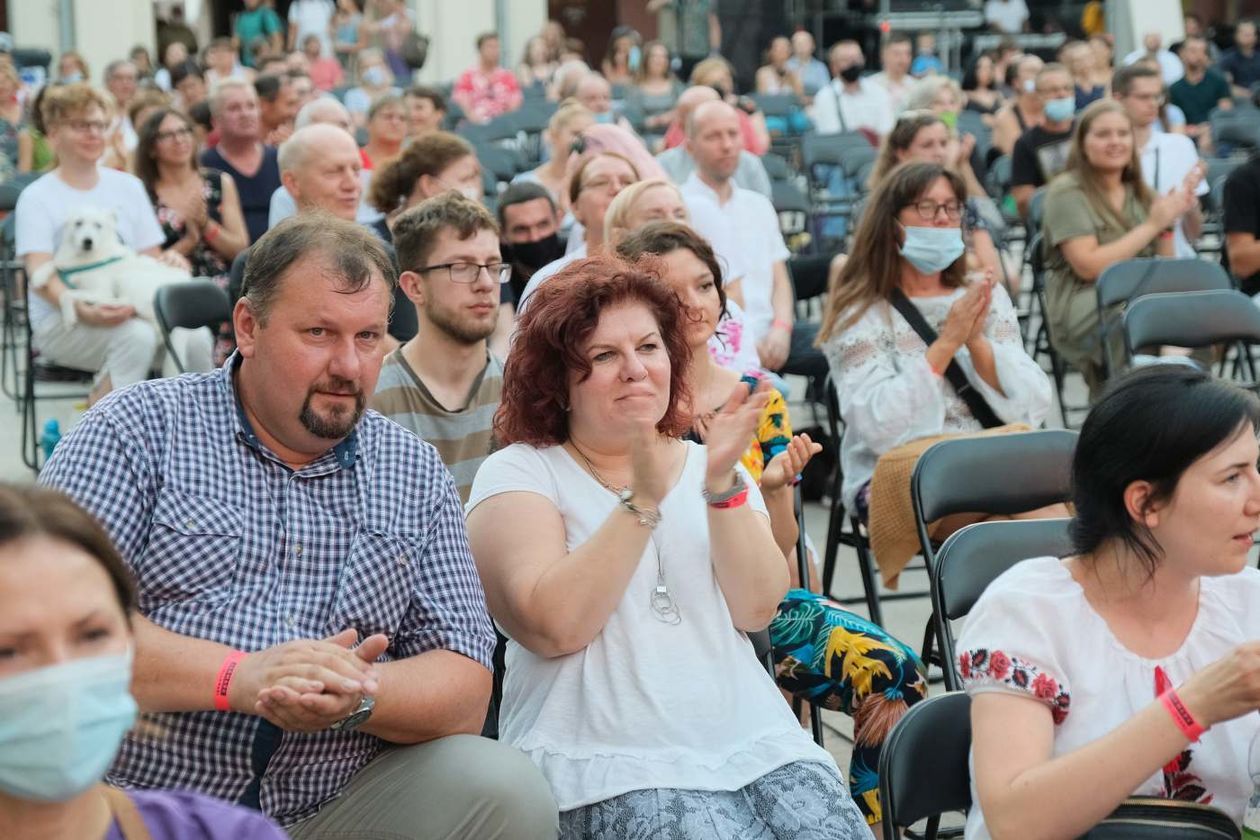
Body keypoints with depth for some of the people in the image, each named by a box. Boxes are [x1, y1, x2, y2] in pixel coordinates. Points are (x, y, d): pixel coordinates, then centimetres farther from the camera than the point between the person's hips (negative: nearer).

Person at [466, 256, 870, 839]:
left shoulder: (708, 465, 15)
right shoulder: (518, 473, 3)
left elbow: (756, 610, 1)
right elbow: (554, 627, -12)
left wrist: (722, 484, -11)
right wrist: (643, 499, -17)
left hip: (753, 740, 4)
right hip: (609, 760, -4)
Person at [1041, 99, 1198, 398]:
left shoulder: (1137, 191, 19)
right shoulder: (1067, 192, 0)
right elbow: (1088, 266, -12)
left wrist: (1170, 219, -2)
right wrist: (1152, 225, -9)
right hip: (1085, 312, -6)